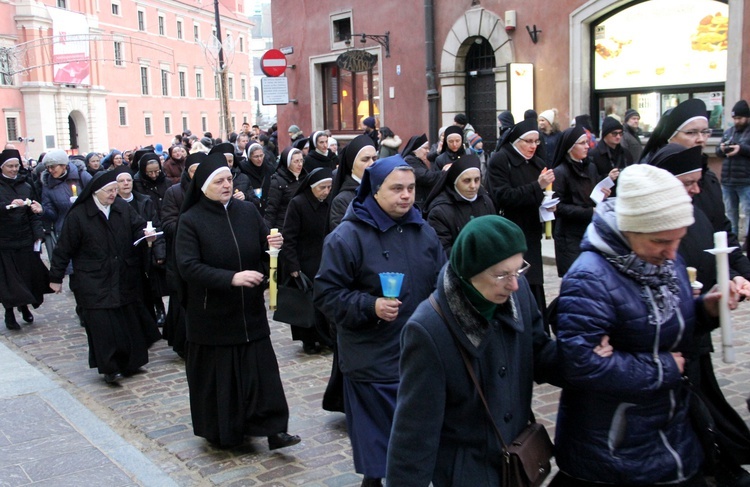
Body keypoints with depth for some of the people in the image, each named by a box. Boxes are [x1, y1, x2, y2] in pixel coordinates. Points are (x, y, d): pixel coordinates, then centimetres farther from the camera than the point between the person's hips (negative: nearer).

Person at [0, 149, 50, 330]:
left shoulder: (26, 186, 8)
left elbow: (34, 213, 7)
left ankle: (24, 305, 23)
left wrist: (38, 235, -2)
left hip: (25, 239, 3)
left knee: (28, 274, 3)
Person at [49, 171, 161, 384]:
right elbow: (64, 248, -4)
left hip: (124, 279, 4)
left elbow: (138, 226, 4)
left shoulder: (123, 208, 2)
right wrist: (56, 277, 0)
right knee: (103, 325, -5)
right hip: (93, 283, -4)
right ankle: (110, 367, 6)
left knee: (129, 319, 8)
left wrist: (146, 234, -21)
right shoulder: (78, 215, -8)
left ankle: (130, 362, 22)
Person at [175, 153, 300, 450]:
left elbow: (264, 250, 9)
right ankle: (220, 431, 23)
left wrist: (274, 244, -16)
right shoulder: (190, 220, -7)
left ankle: (272, 429, 6)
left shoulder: (248, 211, 3)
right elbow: (188, 266, -17)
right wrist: (231, 278, -28)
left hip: (250, 311, 3)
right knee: (217, 374, 7)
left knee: (261, 368, 1)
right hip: (212, 314, -3)